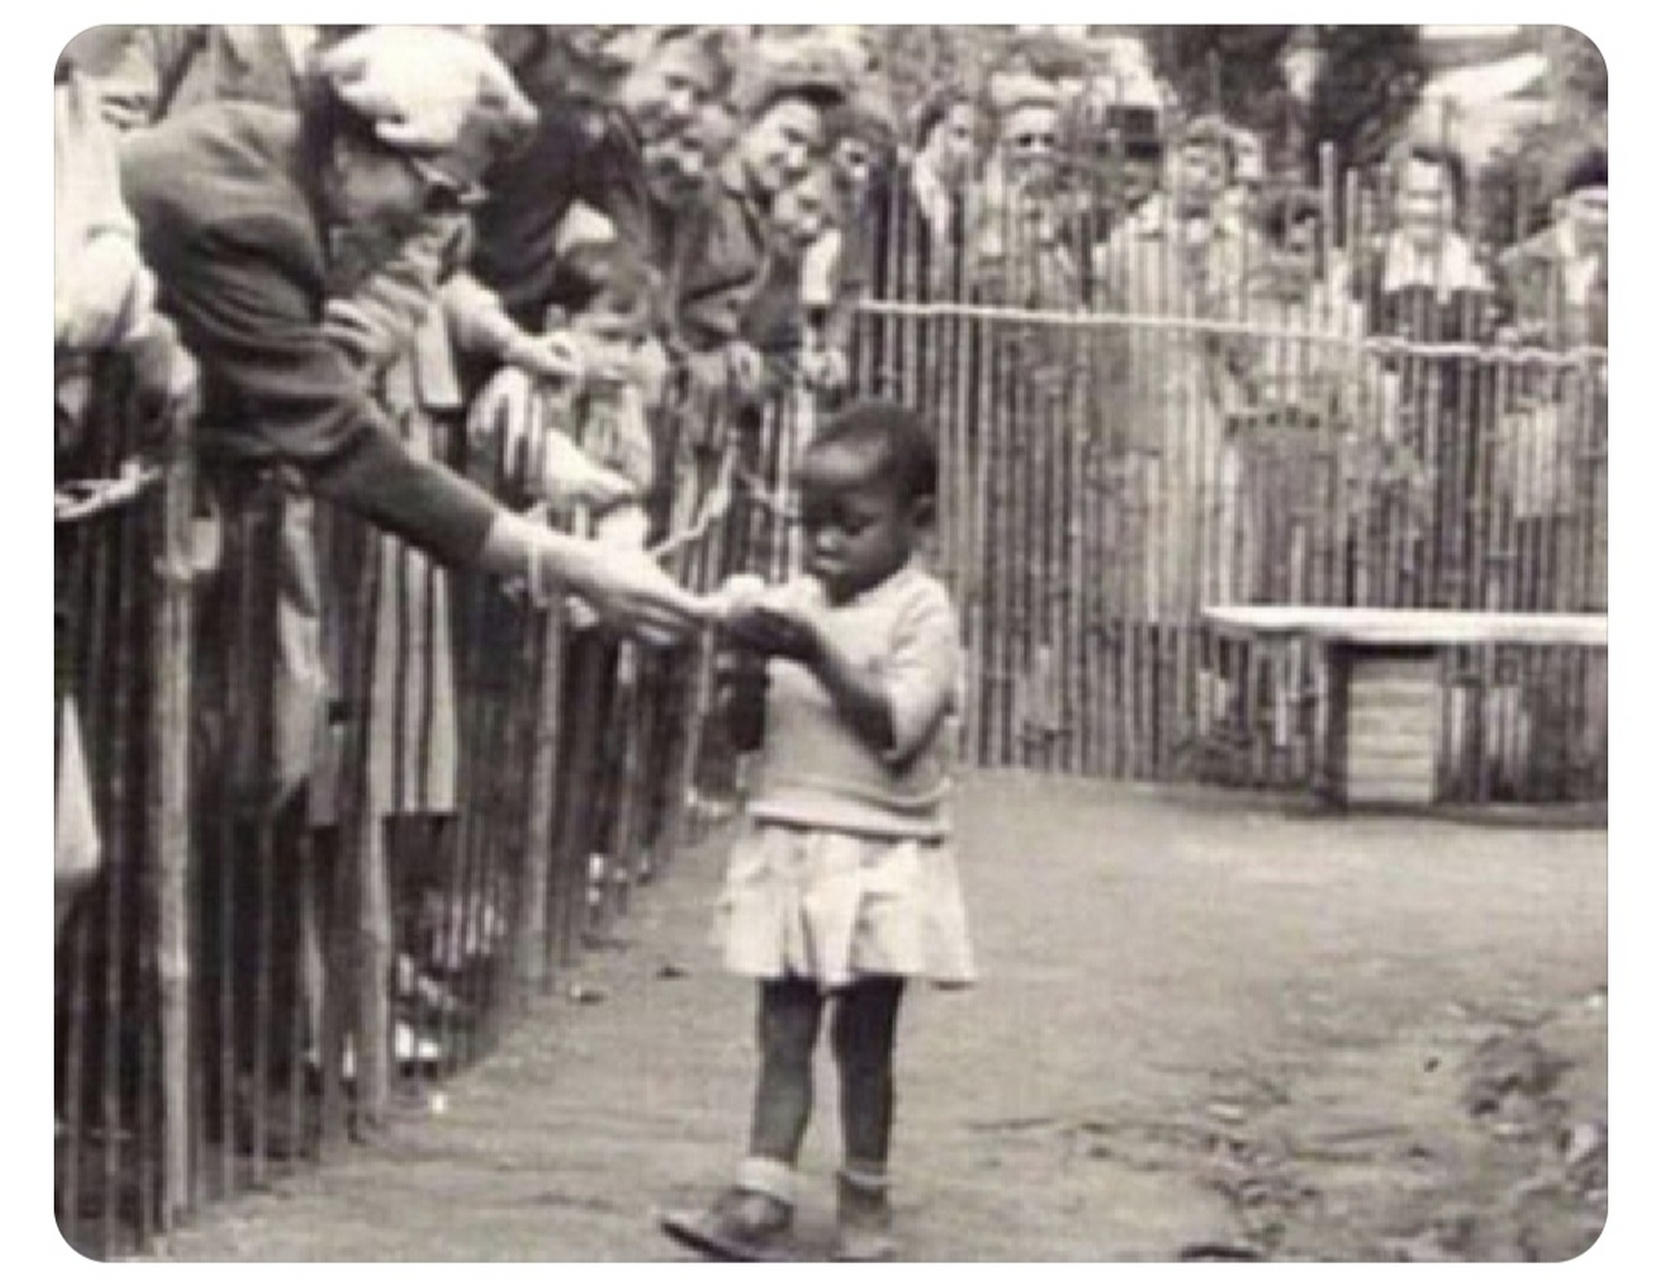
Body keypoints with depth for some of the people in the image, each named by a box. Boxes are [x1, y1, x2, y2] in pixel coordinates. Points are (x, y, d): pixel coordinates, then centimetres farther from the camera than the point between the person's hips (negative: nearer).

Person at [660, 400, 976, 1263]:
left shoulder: (920, 612, -9)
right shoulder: (794, 602, 7)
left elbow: (897, 730, -20)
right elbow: (746, 730, 9)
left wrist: (818, 655, -25)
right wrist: (750, 666, -10)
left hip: (880, 859, -5)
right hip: (787, 847, 5)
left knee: (863, 1034, 5)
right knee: (783, 1028, 1)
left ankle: (865, 1201, 17)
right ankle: (761, 1198, -2)